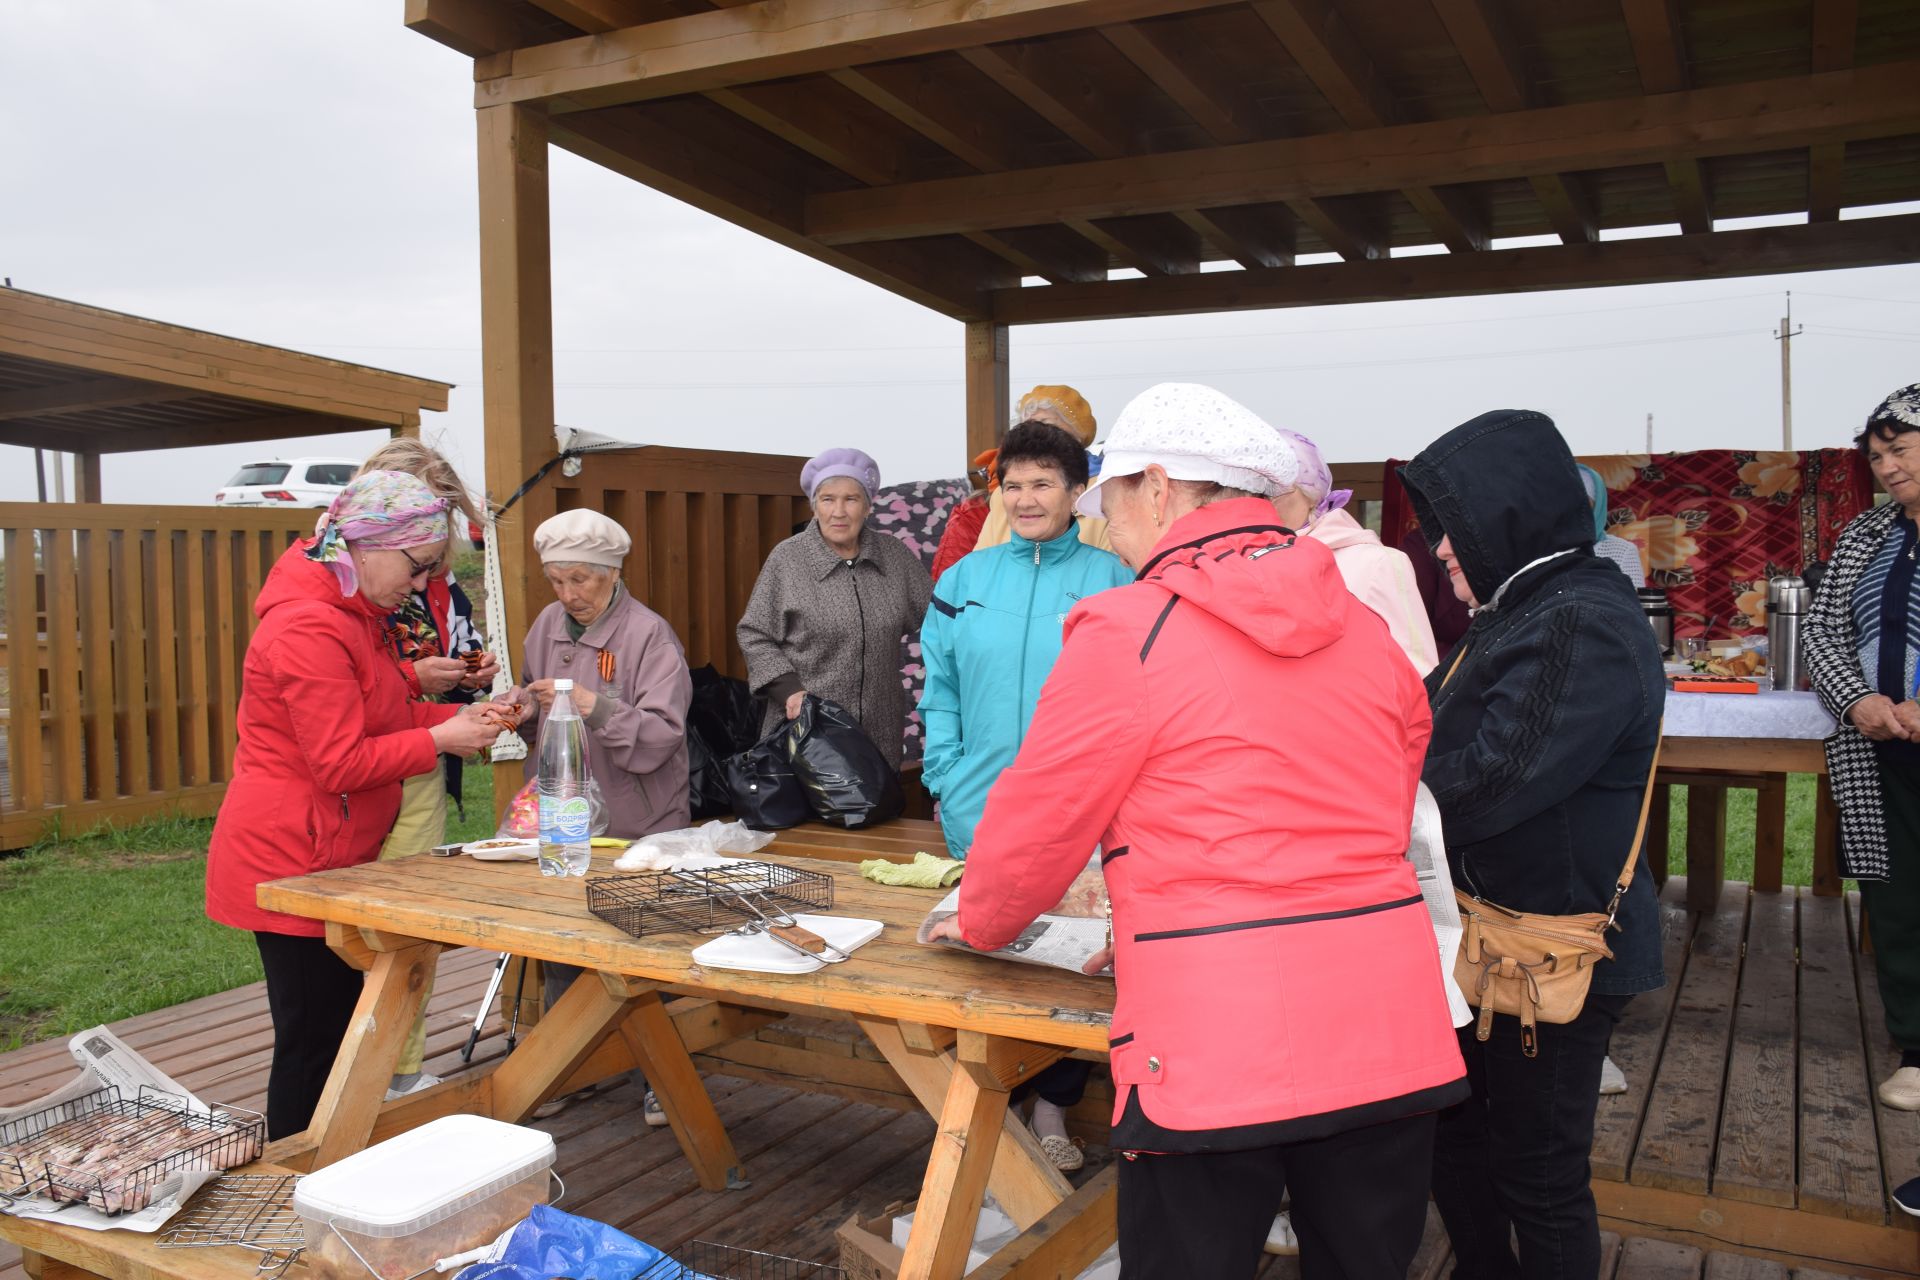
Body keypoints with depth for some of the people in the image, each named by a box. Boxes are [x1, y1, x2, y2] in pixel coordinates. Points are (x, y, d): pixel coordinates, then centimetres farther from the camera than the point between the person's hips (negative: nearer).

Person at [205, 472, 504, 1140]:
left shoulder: (353, 614, 13)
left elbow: (378, 715, 17)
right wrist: (441, 739, -16)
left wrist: (457, 716, 2)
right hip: (293, 861, -10)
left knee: (340, 1028, 15)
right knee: (312, 1040, -2)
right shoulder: (308, 628, -21)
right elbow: (341, 763, -23)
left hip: (331, 857, 10)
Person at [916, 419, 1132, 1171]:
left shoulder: (1111, 581, -1)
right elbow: (940, 691, 9)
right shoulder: (964, 581, 7)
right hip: (980, 814, 3)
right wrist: (946, 778, 0)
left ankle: (1052, 1108, 24)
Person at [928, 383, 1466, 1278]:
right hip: (1387, 1036, 6)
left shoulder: (1127, 632, -9)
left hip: (1217, 1048, -5)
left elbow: (1035, 823, -1)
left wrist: (977, 924, 21)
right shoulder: (1364, 629, 9)